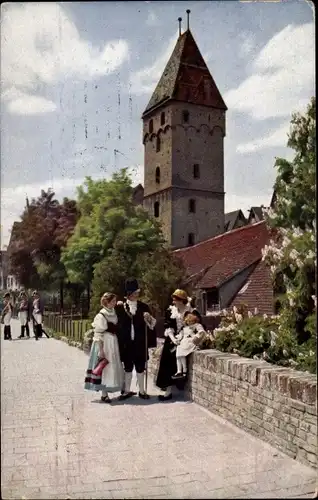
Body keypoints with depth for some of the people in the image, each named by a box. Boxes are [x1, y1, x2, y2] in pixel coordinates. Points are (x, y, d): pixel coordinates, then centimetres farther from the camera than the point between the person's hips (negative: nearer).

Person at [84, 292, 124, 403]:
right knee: (105, 368, -2)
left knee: (113, 368, 11)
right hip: (104, 344, -8)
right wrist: (100, 350, -18)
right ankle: (104, 394, 7)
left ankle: (107, 391, 21)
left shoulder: (114, 313, 7)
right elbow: (98, 334, -14)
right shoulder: (101, 316, -13)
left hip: (113, 343, 8)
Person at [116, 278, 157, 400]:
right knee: (128, 367, 8)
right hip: (126, 342, -1)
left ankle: (142, 391, 17)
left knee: (140, 366, 7)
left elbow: (151, 323, 6)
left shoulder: (143, 307, 5)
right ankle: (127, 390, 19)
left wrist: (148, 318, -13)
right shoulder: (121, 307, 0)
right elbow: (118, 323, 3)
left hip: (139, 342, 1)